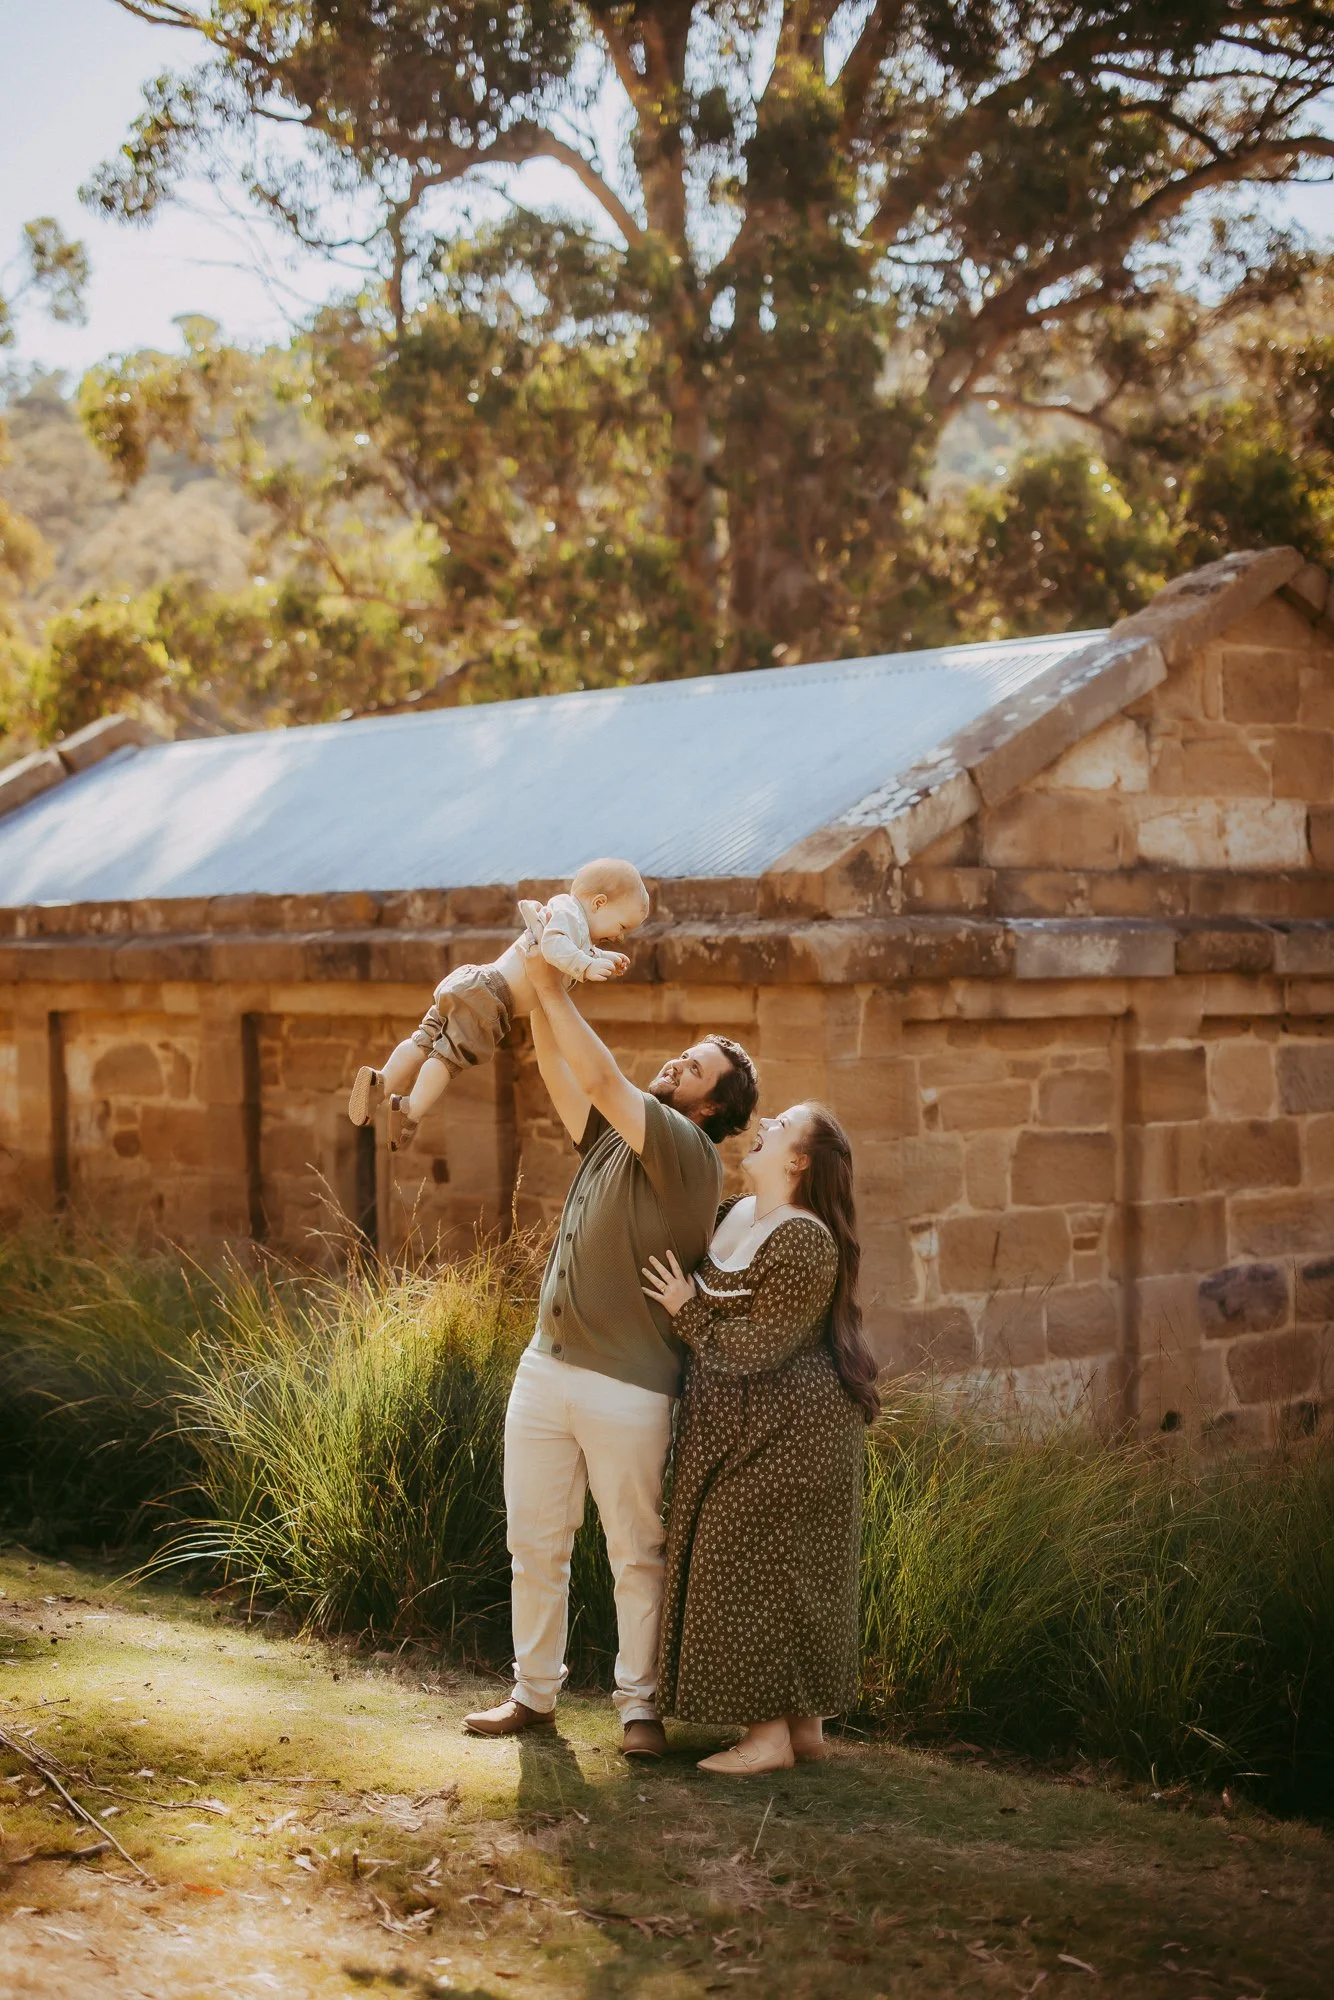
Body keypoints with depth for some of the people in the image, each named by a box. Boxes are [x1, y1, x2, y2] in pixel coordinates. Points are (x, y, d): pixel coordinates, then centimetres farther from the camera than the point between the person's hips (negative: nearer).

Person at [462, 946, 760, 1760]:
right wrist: (538, 991, -5)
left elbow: (601, 1079, -20)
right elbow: (559, 1070, 8)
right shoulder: (613, 1134, 10)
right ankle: (534, 1691, 24)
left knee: (637, 1555, 4)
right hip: (546, 1368, 7)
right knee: (535, 1545, 12)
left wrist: (555, 989, -15)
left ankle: (640, 1703, 16)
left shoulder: (689, 1156, -12)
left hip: (628, 1392, -7)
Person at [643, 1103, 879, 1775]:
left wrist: (686, 1308, -13)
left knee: (758, 1569, -6)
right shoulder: (735, 1216, 10)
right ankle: (805, 1726, 19)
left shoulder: (801, 1241, -20)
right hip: (746, 1428, 10)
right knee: (789, 1573, 12)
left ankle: (771, 1733, 0)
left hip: (785, 1434, -10)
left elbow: (755, 1347, -21)